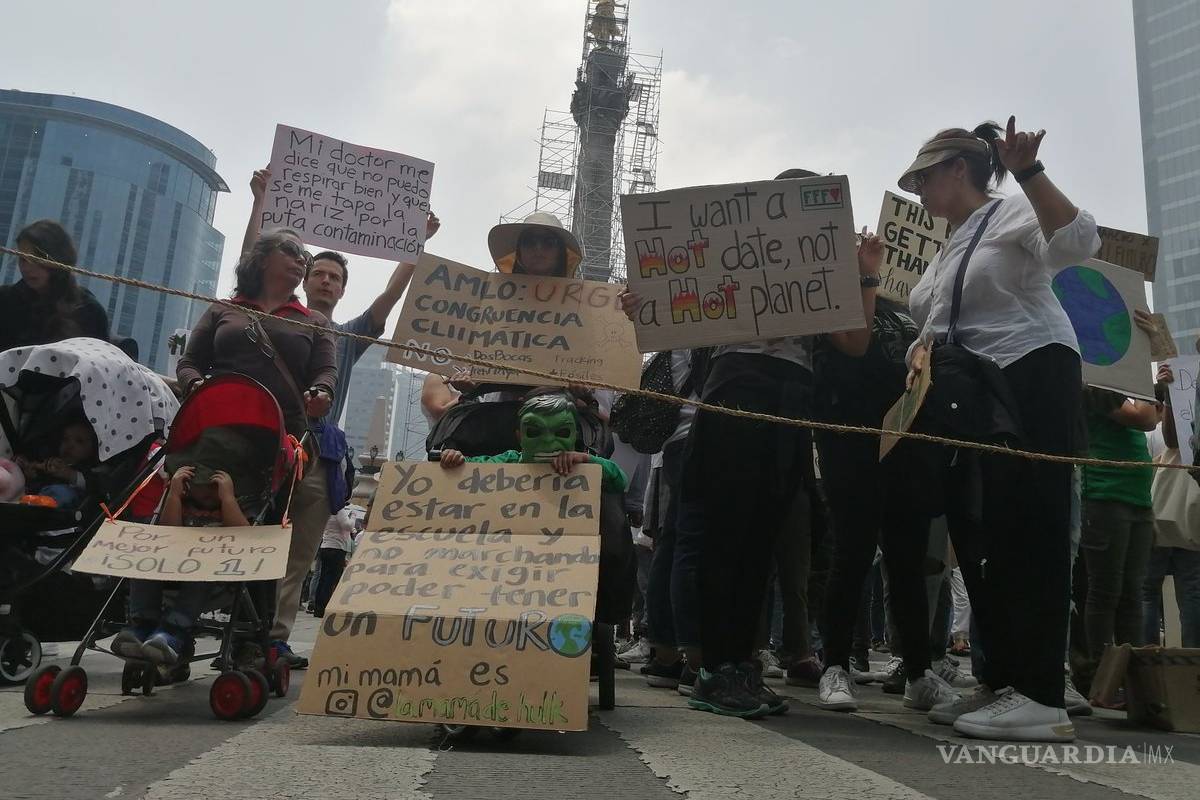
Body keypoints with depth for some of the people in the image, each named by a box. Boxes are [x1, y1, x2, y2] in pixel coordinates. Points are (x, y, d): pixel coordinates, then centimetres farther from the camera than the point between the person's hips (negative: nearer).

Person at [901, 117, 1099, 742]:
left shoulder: (1011, 214, -2)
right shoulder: (947, 251, 23)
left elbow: (1079, 243, -21)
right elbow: (936, 328, 24)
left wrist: (1028, 171, -29)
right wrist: (923, 352, 2)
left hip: (1031, 380, -9)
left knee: (1028, 530, -12)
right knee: (978, 534, 6)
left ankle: (1040, 698, -10)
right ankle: (999, 683, 13)